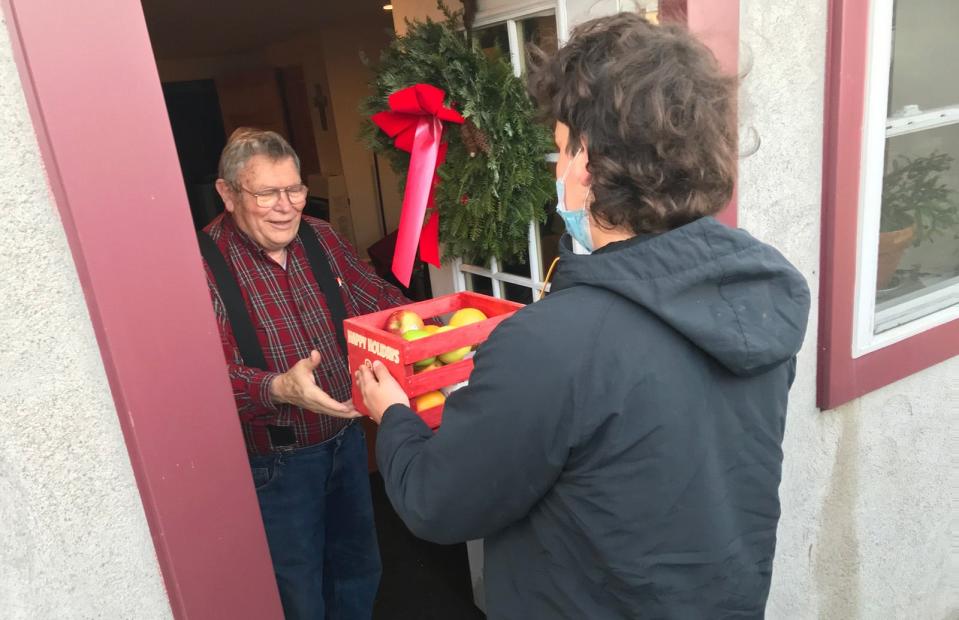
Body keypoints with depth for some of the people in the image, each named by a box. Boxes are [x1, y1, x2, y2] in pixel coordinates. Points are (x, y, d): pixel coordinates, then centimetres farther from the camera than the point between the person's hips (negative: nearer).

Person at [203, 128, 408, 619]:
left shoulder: (320, 238, -1)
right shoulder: (204, 263, -19)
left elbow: (378, 298, 4)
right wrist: (279, 389, -44)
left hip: (345, 438, 6)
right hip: (275, 463, -5)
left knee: (359, 569, 26)